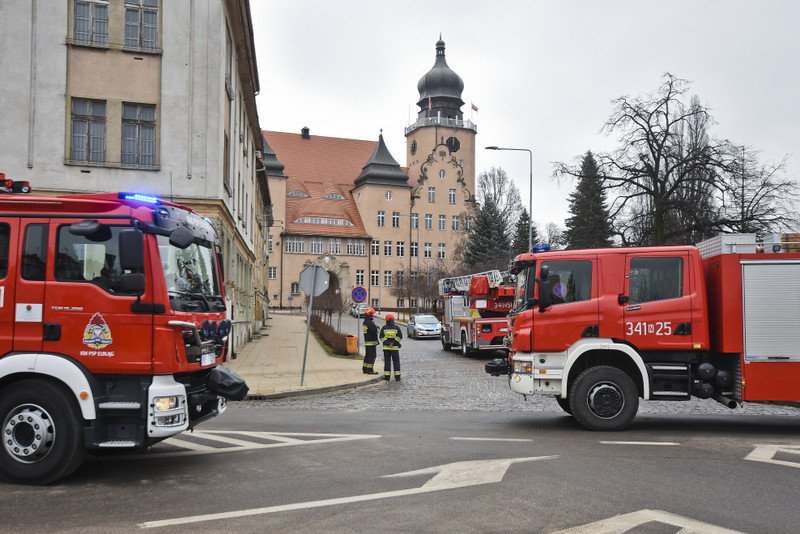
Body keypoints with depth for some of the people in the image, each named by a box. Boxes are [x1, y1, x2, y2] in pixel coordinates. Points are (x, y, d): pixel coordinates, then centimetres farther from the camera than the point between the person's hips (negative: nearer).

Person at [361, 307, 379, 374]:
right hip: (371, 342, -10)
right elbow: (375, 331, -23)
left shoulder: (365, 322, 13)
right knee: (372, 355, -5)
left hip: (366, 342, 10)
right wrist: (377, 327, -3)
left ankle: (365, 369, 19)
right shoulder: (370, 323, -19)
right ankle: (370, 370, -4)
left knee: (367, 355, 15)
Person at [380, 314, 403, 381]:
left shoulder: (384, 328, 0)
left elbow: (382, 337, -8)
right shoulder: (396, 327, -1)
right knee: (396, 362, 7)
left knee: (387, 362, 6)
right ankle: (397, 376, 5)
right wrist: (393, 343, -10)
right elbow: (400, 336, -8)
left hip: (386, 348, 1)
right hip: (395, 348, 0)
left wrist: (388, 344, -11)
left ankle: (387, 376, 5)